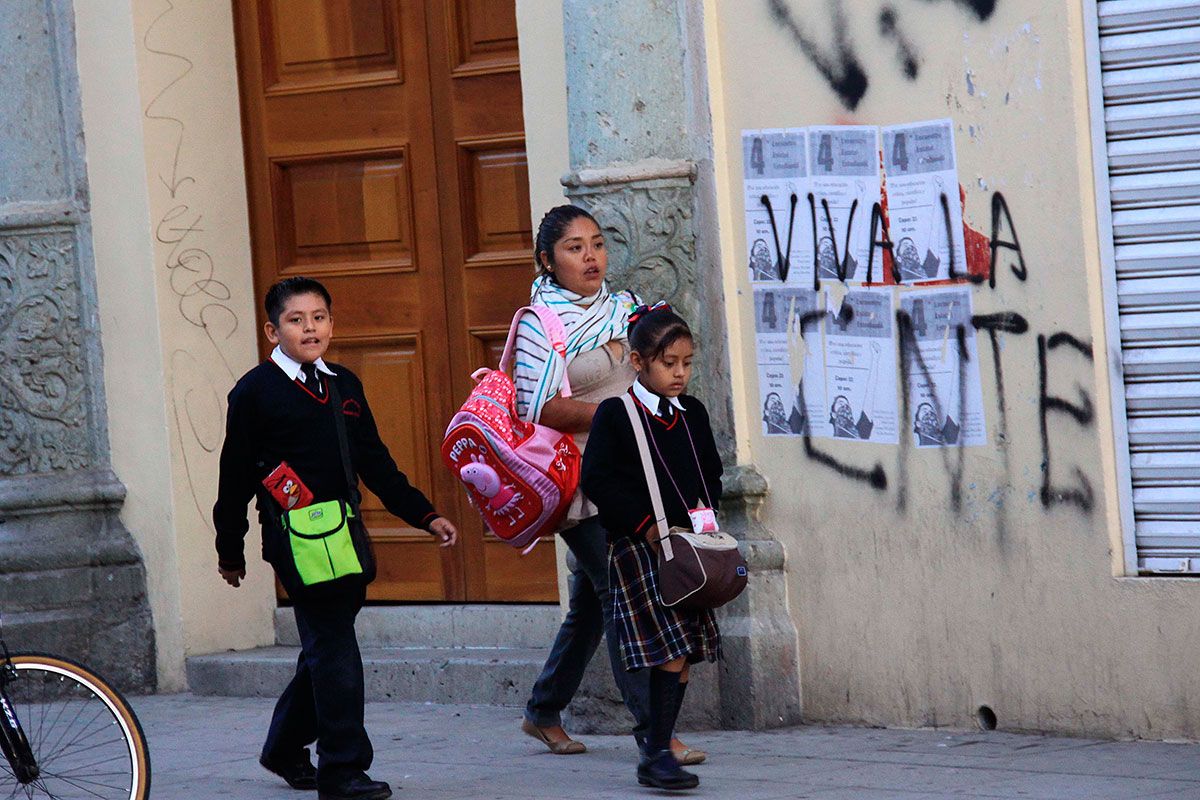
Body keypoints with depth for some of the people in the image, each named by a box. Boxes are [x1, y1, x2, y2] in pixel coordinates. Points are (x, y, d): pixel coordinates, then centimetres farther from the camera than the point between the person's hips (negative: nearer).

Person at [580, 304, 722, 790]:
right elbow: (598, 480, -10)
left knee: (684, 653, 5)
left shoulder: (692, 414, 13)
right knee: (671, 655, -14)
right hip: (640, 547, -6)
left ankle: (657, 754, 13)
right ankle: (657, 755, -10)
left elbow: (712, 472, 22)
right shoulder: (615, 414, -5)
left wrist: (705, 511, 2)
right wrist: (645, 526, -14)